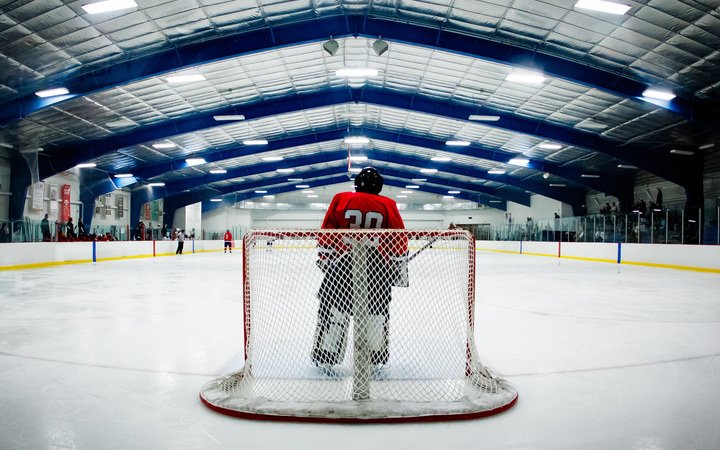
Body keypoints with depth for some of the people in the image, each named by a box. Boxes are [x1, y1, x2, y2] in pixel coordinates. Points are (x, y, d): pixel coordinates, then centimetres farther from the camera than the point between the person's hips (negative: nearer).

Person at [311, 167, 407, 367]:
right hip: (377, 265, 0)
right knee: (377, 309, 14)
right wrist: (399, 266, 11)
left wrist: (324, 258, 11)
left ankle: (325, 356, 11)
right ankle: (377, 358, 20)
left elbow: (327, 232, 3)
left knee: (334, 306, 9)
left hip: (342, 262, 0)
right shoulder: (388, 205, 4)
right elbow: (399, 238, 3)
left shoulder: (341, 199, 4)